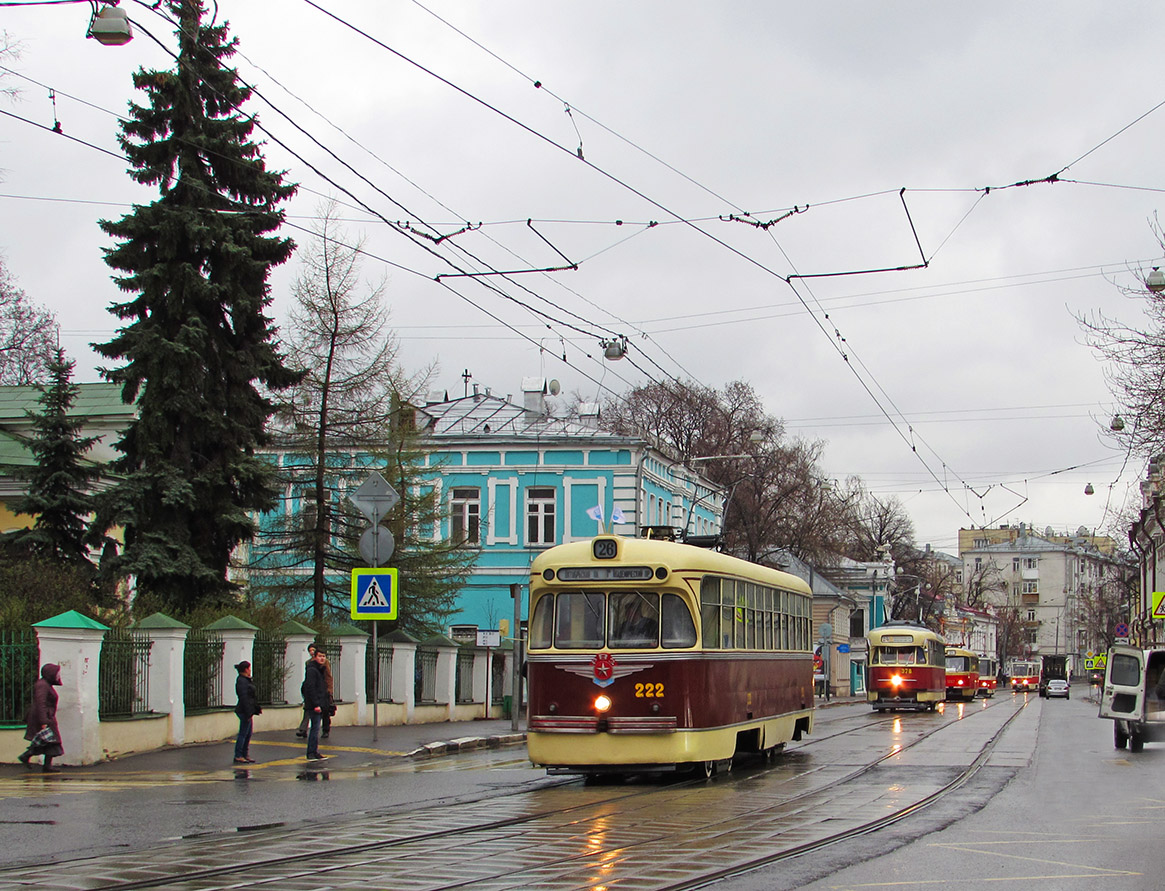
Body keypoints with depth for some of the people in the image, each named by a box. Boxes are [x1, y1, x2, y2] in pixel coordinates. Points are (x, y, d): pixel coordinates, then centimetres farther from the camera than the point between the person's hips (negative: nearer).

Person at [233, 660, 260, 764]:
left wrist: (257, 708, 24)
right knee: (243, 734, -6)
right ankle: (238, 756, -2)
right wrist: (248, 713, -23)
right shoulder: (241, 681, -16)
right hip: (244, 711, -10)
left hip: (248, 711, 10)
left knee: (248, 734, 13)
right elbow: (244, 698, -21)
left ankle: (245, 755, 19)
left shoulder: (247, 680, 16)